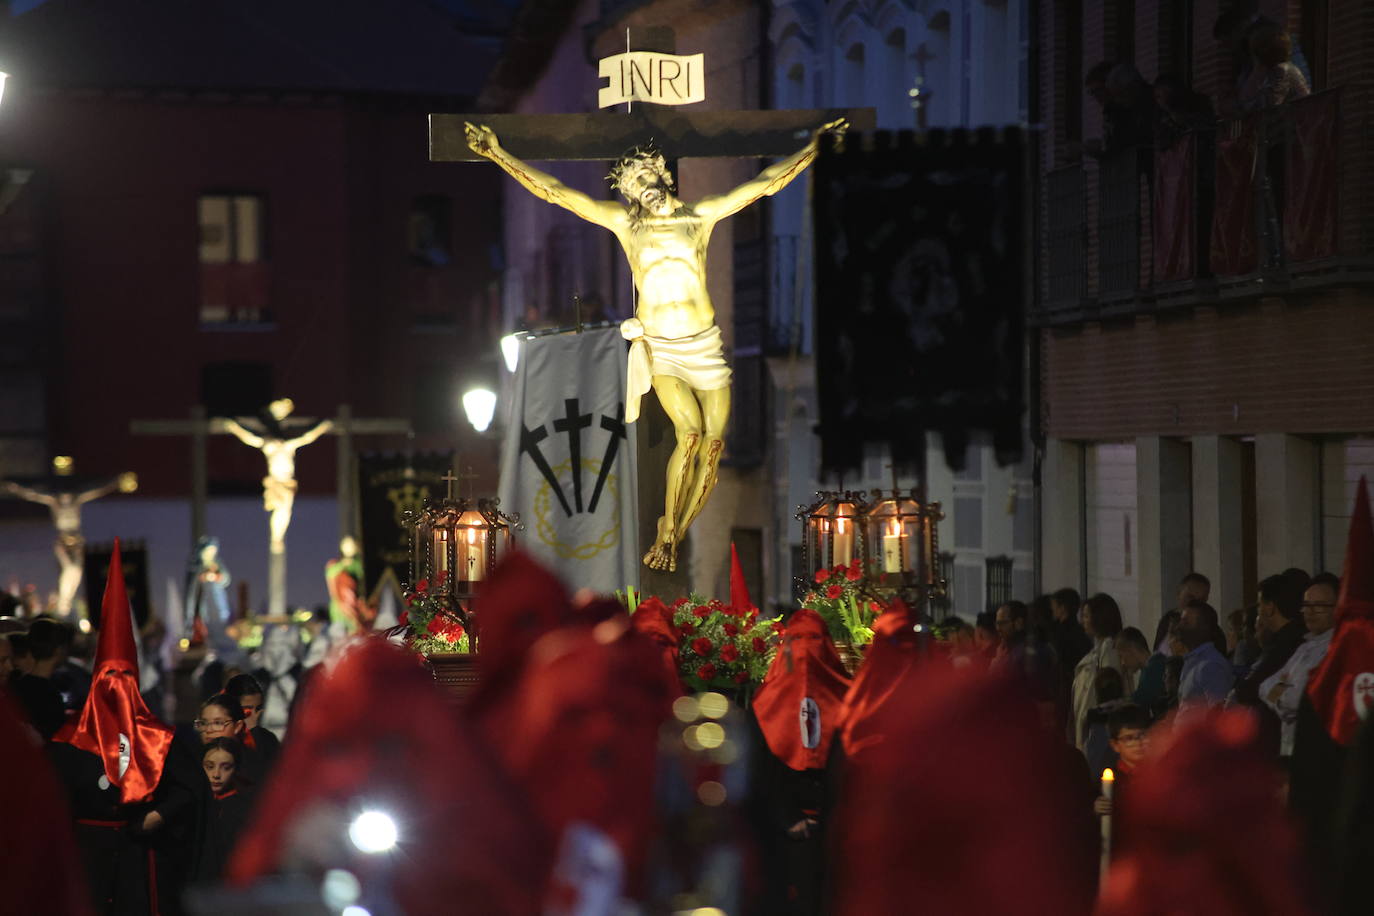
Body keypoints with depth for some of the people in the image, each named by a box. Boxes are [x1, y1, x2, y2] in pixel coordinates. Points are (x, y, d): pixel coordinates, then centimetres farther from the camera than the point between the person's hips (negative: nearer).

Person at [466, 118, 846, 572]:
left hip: (705, 345, 2)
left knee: (714, 441, -7)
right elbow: (553, 191, 3)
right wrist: (498, 154, -1)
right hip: (658, 347, -2)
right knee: (689, 432, -20)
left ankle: (676, 536, 7)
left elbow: (769, 181, 11)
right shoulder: (623, 222, 6)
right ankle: (666, 536, -7)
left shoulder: (701, 215, 8)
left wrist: (815, 143, 10)